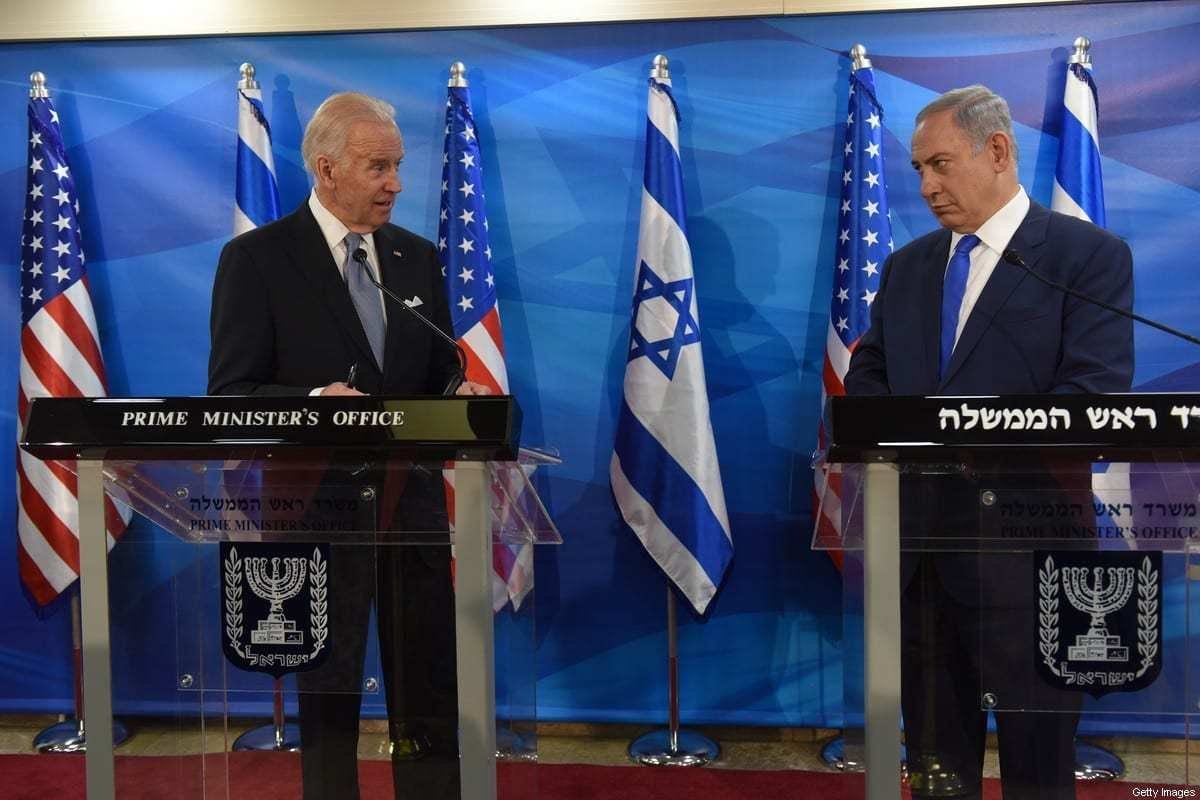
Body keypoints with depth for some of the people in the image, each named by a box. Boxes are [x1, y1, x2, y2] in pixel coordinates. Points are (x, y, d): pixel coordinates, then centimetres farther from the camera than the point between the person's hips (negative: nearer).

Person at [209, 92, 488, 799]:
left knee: (430, 691, 10)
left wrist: (461, 396, -9)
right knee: (329, 692, 11)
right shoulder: (257, 258, -4)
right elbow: (230, 395, -8)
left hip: (412, 502, 4)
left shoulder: (418, 257, 10)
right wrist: (314, 400, -26)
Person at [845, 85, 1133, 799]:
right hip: (918, 533, 5)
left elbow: (1095, 395, -14)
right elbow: (866, 374, 16)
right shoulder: (907, 266, 14)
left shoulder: (1091, 255, -4)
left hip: (1023, 542, -5)